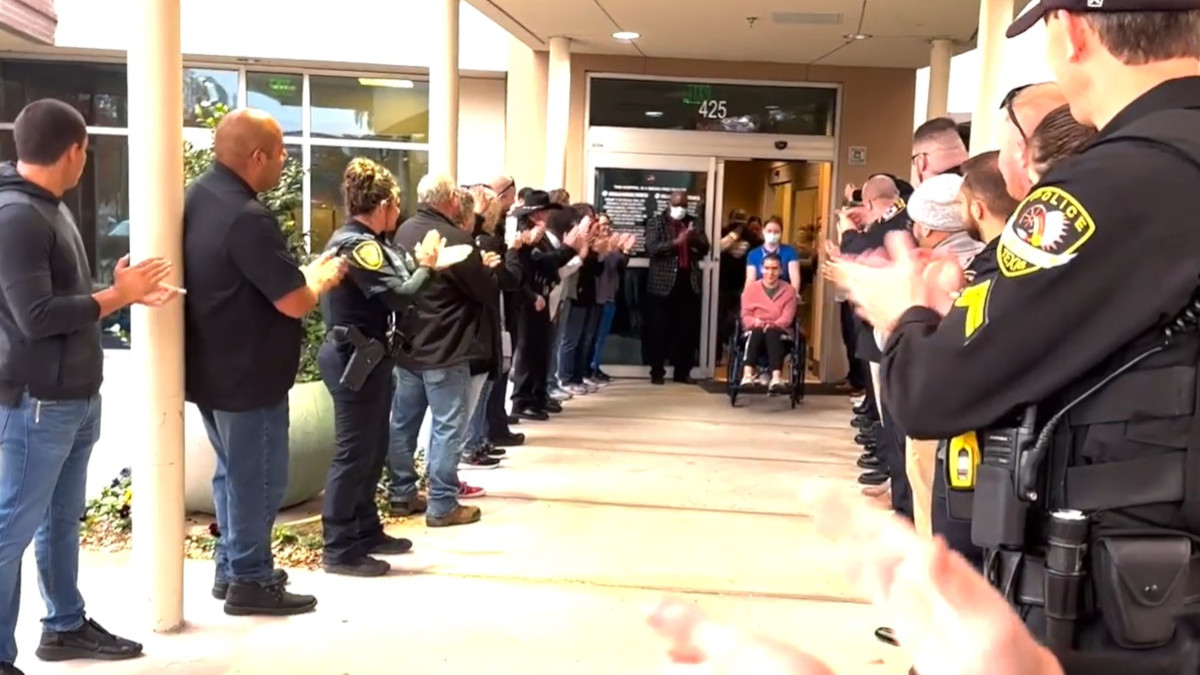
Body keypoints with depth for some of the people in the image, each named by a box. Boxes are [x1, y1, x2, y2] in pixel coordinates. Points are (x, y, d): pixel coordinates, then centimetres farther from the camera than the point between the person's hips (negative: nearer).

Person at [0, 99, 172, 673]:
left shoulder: (50, 208, 13)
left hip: (75, 397, 10)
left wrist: (124, 291, 4)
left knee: (62, 519, 18)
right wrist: (117, 295, -15)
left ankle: (65, 626, 31)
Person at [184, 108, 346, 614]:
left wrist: (306, 272, 10)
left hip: (212, 366, 10)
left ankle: (230, 566, 32)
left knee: (233, 472, 21)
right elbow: (296, 301, -25)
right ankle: (250, 581, 16)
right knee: (258, 478, 4)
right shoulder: (246, 217, -25)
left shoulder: (199, 198, 6)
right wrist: (325, 275, -5)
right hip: (248, 374, -10)